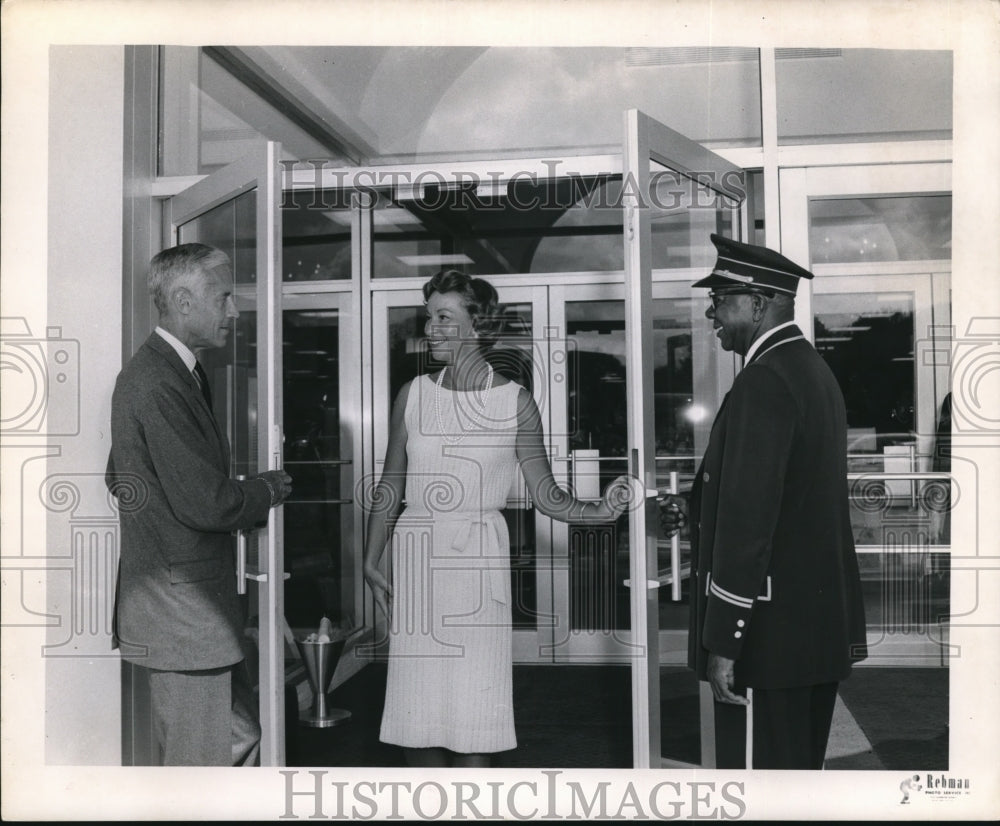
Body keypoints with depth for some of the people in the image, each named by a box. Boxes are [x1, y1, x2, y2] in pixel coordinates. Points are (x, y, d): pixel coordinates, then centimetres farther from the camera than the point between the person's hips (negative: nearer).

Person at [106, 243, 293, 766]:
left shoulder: (175, 373, 12)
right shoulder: (158, 385, -21)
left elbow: (121, 479, 21)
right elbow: (206, 503, -24)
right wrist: (266, 491, -4)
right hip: (180, 609, -10)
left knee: (239, 738, 18)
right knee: (198, 763, 2)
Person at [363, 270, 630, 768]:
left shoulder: (514, 401, -1)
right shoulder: (413, 396, 6)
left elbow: (545, 493, 1)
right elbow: (389, 489, 11)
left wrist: (599, 511, -16)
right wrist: (371, 564, 6)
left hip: (479, 561, -2)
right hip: (418, 559, 2)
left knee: (474, 712, -1)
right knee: (417, 710, 4)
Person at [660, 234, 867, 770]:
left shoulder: (762, 384, -19)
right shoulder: (813, 370, 13)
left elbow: (749, 522, -23)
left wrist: (723, 643, -20)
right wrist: (698, 510, 16)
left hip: (771, 631, -10)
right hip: (822, 624, 10)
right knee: (802, 764, 19)